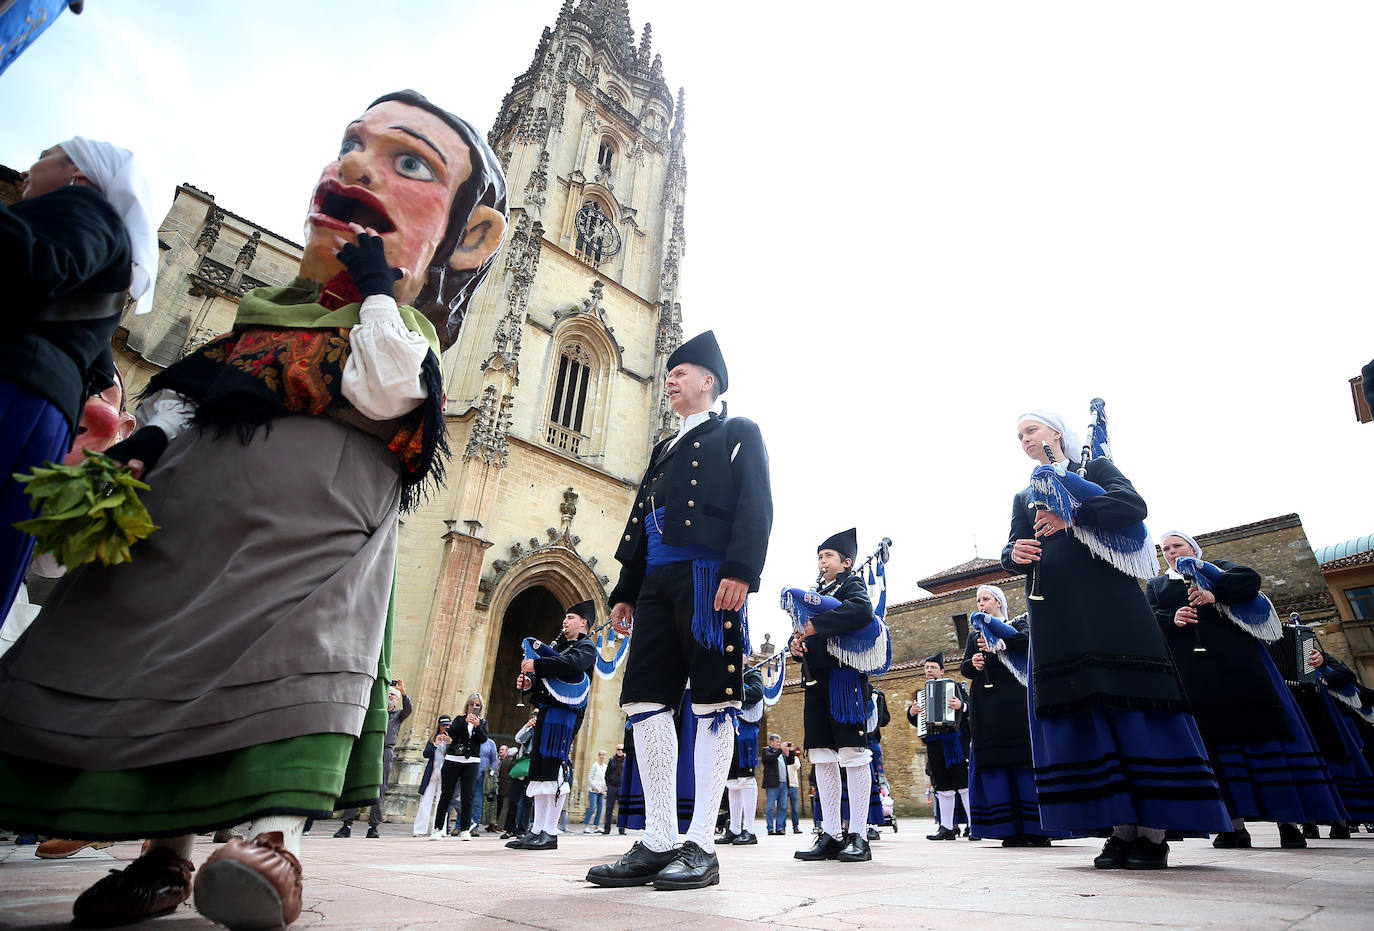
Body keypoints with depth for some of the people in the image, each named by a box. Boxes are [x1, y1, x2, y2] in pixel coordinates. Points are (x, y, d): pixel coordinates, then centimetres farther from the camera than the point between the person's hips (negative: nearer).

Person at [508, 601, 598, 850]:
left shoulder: (586, 647, 2)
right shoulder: (557, 645, 27)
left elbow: (570, 664, -19)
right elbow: (543, 675, 20)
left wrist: (536, 664, -18)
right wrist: (528, 682, -2)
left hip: (564, 710, -8)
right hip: (546, 710, 8)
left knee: (554, 768, -13)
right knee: (540, 769, 6)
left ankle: (550, 833, -10)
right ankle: (537, 830, 11)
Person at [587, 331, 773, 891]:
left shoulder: (738, 433, 11)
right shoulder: (665, 450, 31)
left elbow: (756, 504, -4)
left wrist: (741, 570, -19)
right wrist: (625, 591, 16)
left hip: (708, 575, -7)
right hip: (657, 582, 7)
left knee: (709, 707, -5)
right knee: (645, 702, 1)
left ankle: (701, 846, 2)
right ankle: (658, 843, 8)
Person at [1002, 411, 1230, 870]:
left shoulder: (1096, 468, 13)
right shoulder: (1024, 497, 23)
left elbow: (1133, 504, -7)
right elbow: (1011, 549, 13)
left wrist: (1070, 518, -15)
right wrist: (1014, 553, -10)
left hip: (1108, 603, -3)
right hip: (1056, 613, 4)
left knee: (1131, 701, -8)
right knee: (1079, 711, -3)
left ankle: (1154, 831, -4)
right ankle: (1123, 827, 1)